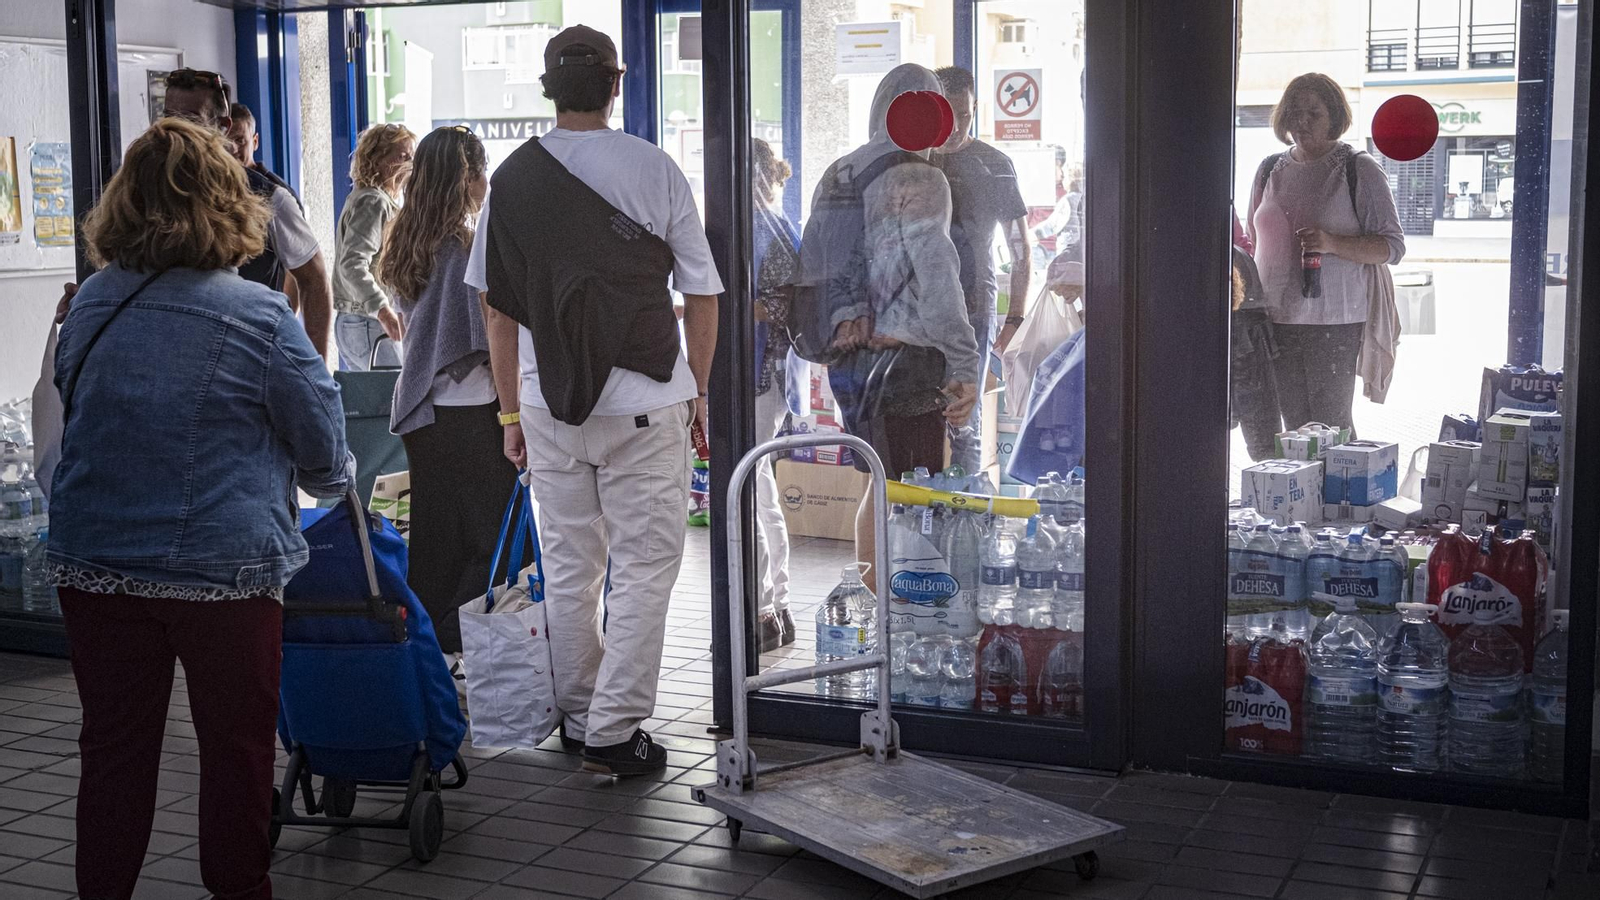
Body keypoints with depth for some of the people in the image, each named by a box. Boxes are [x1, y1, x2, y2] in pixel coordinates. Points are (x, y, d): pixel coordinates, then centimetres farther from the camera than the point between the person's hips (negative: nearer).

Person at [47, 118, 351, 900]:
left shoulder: (90, 305, 1)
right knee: (236, 745, 13)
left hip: (92, 563, 4)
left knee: (113, 743, 15)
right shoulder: (258, 317, -13)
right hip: (222, 567, -4)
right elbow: (323, 449, -4)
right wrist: (333, 484, 19)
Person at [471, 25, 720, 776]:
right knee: (643, 568, 4)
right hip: (643, 403, -3)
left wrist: (511, 411, 14)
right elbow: (702, 294, -1)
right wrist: (698, 390, 11)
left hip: (549, 405, 3)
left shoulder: (512, 178, 3)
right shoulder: (653, 169, -4)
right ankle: (614, 731, 3)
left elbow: (497, 308, 6)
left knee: (568, 567, 14)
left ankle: (577, 717, 24)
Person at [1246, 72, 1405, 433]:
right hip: (1275, 321, 5)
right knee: (1294, 425, 4)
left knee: (1331, 426, -7)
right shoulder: (1270, 170, 14)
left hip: (1335, 323, -4)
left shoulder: (1360, 170, -1)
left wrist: (1332, 244, -20)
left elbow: (1393, 247, -4)